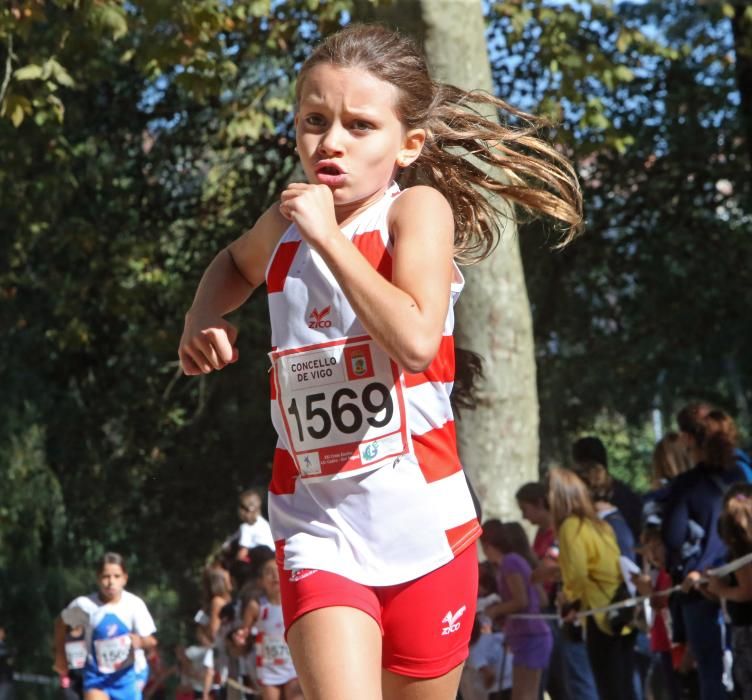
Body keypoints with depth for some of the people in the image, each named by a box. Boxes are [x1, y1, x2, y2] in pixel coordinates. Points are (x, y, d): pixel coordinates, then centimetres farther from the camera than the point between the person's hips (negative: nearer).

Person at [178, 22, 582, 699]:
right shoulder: (287, 223, 4)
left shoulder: (418, 209, -10)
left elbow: (416, 340, -29)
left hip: (424, 535, -2)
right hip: (318, 535, 2)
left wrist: (328, 238, -22)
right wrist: (202, 325, 10)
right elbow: (234, 266, 30)